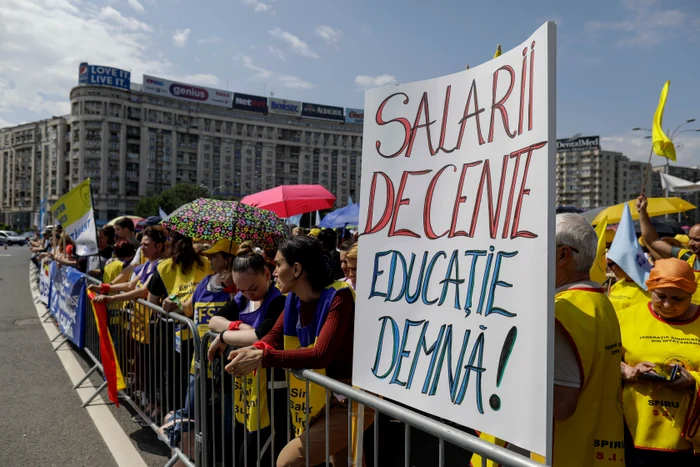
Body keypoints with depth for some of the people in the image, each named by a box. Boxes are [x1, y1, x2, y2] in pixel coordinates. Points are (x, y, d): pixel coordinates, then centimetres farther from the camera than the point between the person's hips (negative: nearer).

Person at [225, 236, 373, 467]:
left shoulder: (338, 297, -25)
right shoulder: (294, 299, 0)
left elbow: (320, 355, -33)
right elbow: (274, 336, -4)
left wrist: (263, 357, -36)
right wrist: (254, 351, -26)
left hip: (353, 402, -8)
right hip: (328, 397, 8)